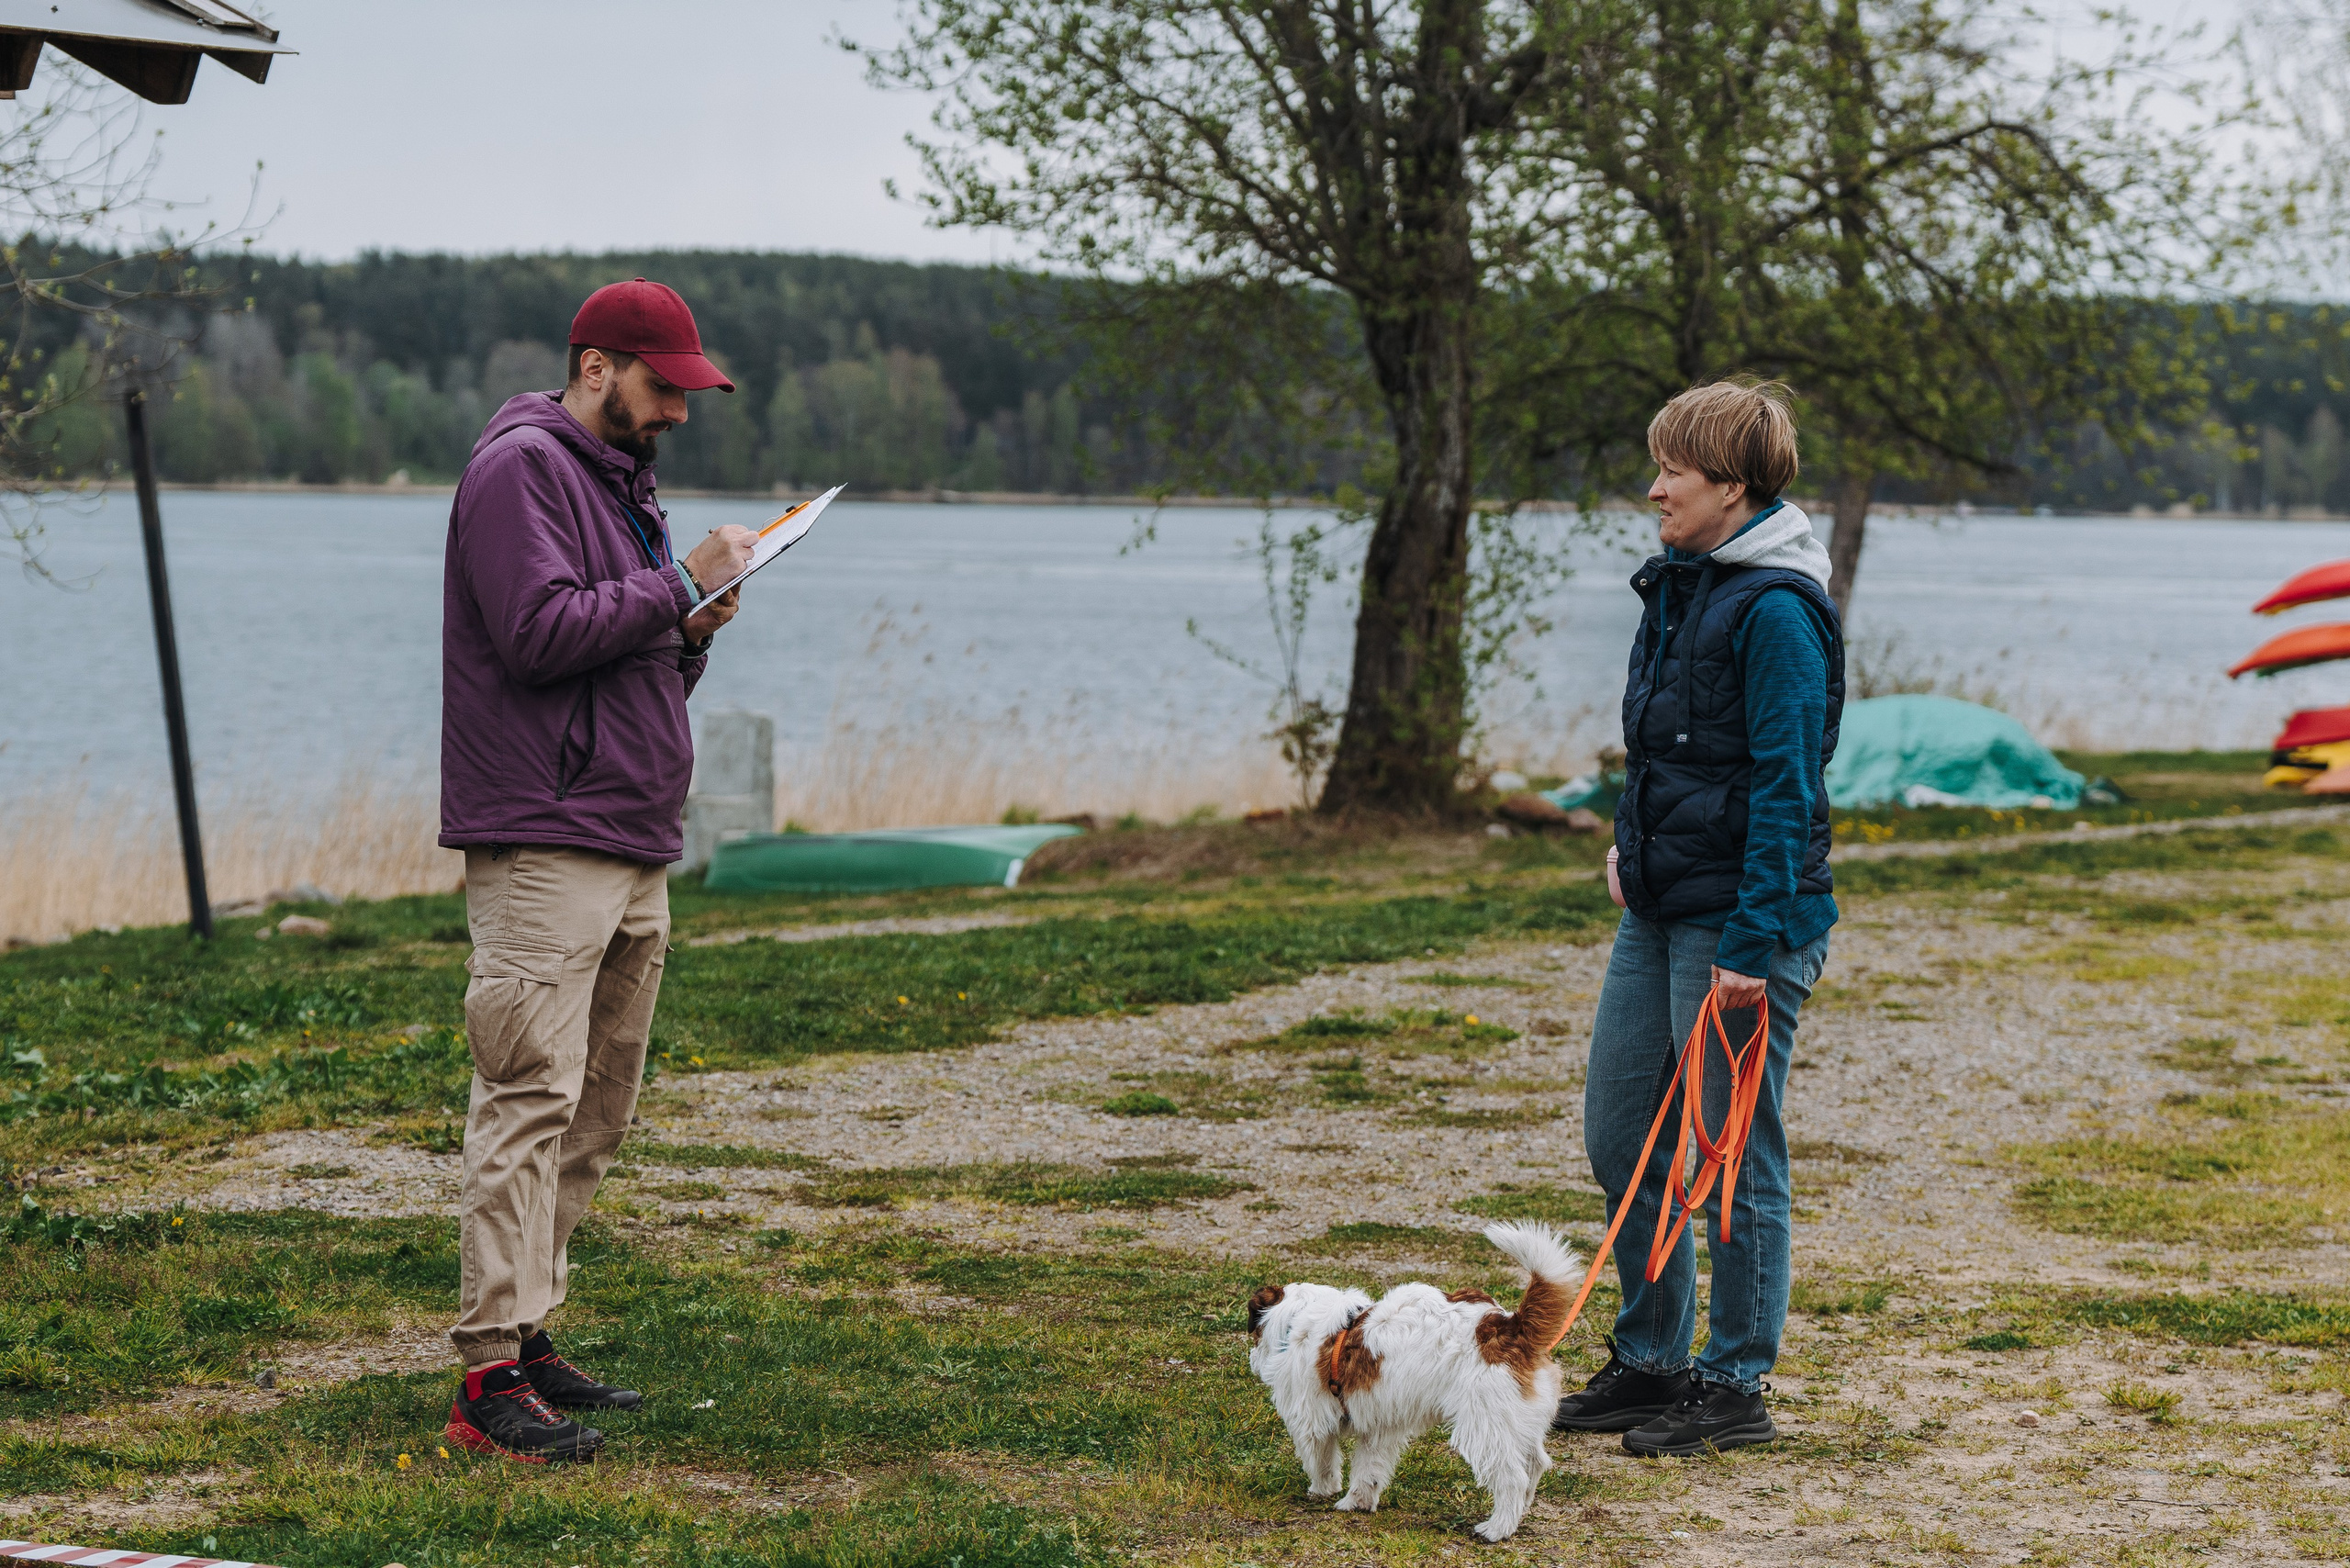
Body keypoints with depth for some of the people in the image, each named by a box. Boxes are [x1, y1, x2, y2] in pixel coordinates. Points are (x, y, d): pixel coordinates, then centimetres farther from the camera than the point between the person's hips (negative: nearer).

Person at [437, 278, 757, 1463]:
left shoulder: (619, 478, 23)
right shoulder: (522, 468, -8)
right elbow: (541, 630, -21)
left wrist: (694, 631, 5)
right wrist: (680, 585, -13)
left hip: (634, 852, 10)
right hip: (545, 843, -10)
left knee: (591, 1117, 11)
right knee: (532, 1103, -14)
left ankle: (528, 1337, 17)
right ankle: (491, 1379, -16)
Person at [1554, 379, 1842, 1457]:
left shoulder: (1776, 610, -16)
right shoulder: (1681, 586, 12)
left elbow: (1785, 788, -19)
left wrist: (1753, 943, -21)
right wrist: (1634, 839, 13)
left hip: (1739, 919, -9)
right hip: (1659, 910, 9)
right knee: (1618, 1134, 13)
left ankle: (1735, 1387, 12)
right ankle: (1649, 1361, 25)